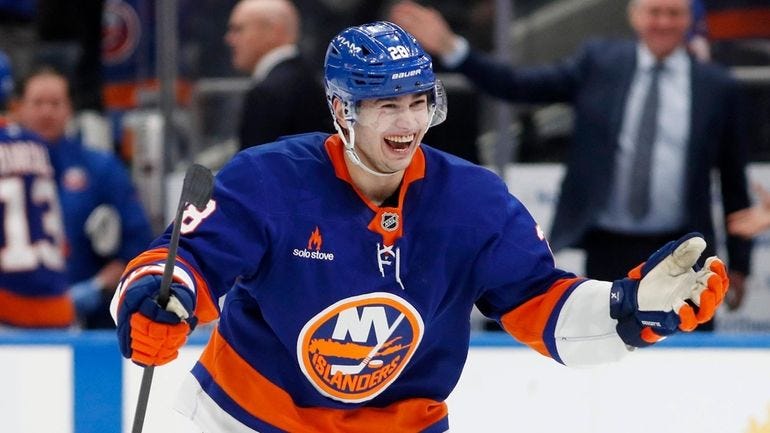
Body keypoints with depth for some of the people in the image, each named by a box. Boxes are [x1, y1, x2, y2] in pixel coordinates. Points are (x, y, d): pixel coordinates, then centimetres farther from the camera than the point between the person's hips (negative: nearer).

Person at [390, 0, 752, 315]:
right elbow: (518, 86, 0)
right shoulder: (599, 64, 5)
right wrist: (450, 48, -11)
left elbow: (733, 180, 8)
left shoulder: (718, 87, 4)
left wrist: (739, 261, 8)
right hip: (609, 250, 1)